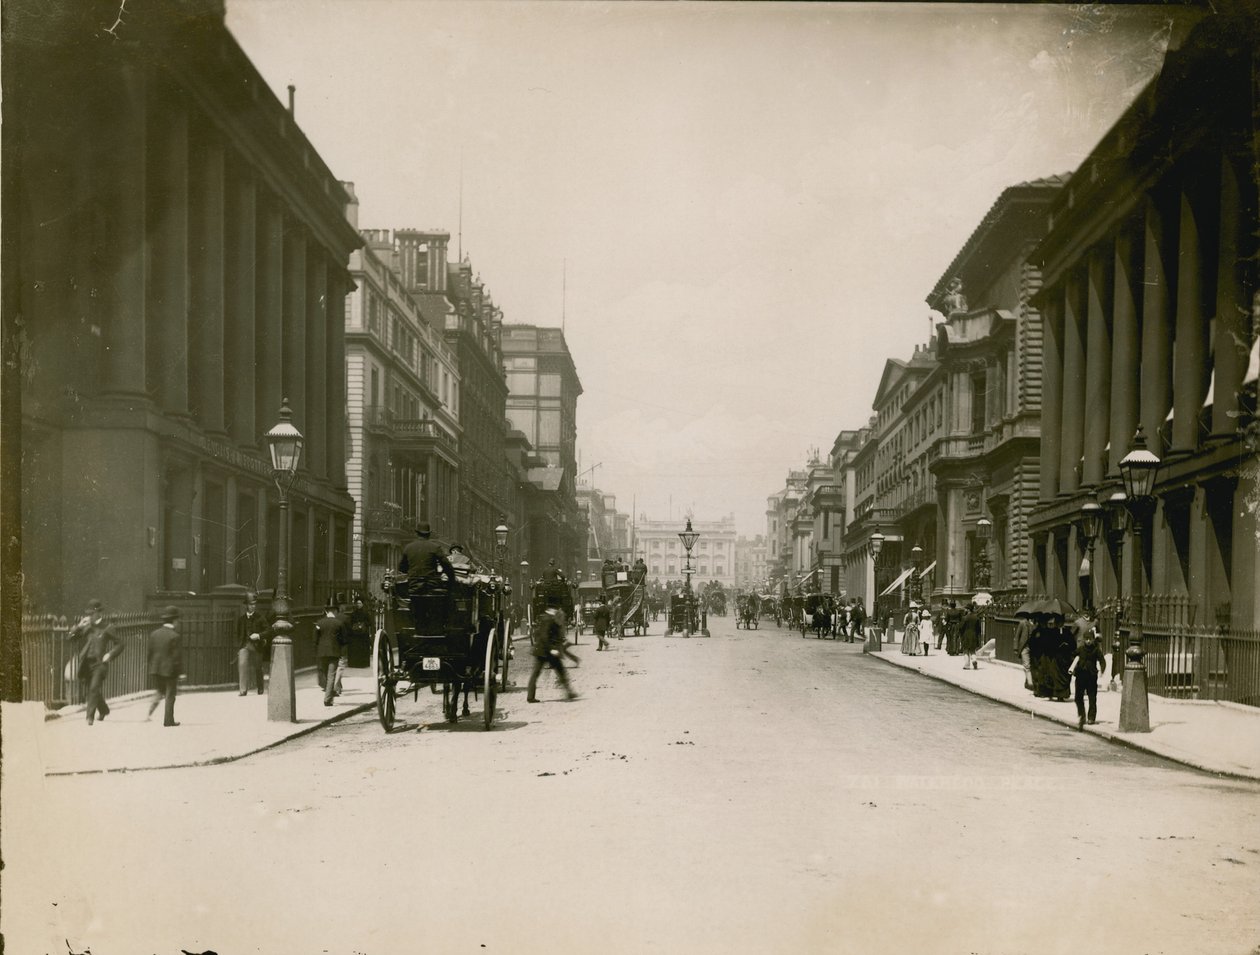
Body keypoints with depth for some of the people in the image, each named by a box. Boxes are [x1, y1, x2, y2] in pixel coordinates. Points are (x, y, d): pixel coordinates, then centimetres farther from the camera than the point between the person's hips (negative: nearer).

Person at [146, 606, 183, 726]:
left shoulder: (154, 634, 3)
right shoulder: (174, 636, -14)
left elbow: (150, 652, 7)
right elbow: (177, 656, -14)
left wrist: (151, 668, 16)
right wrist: (180, 672, -7)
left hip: (156, 669, 5)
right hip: (170, 669, -5)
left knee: (158, 692, 20)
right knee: (170, 695, 5)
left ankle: (149, 713, 5)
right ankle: (168, 720, 7)